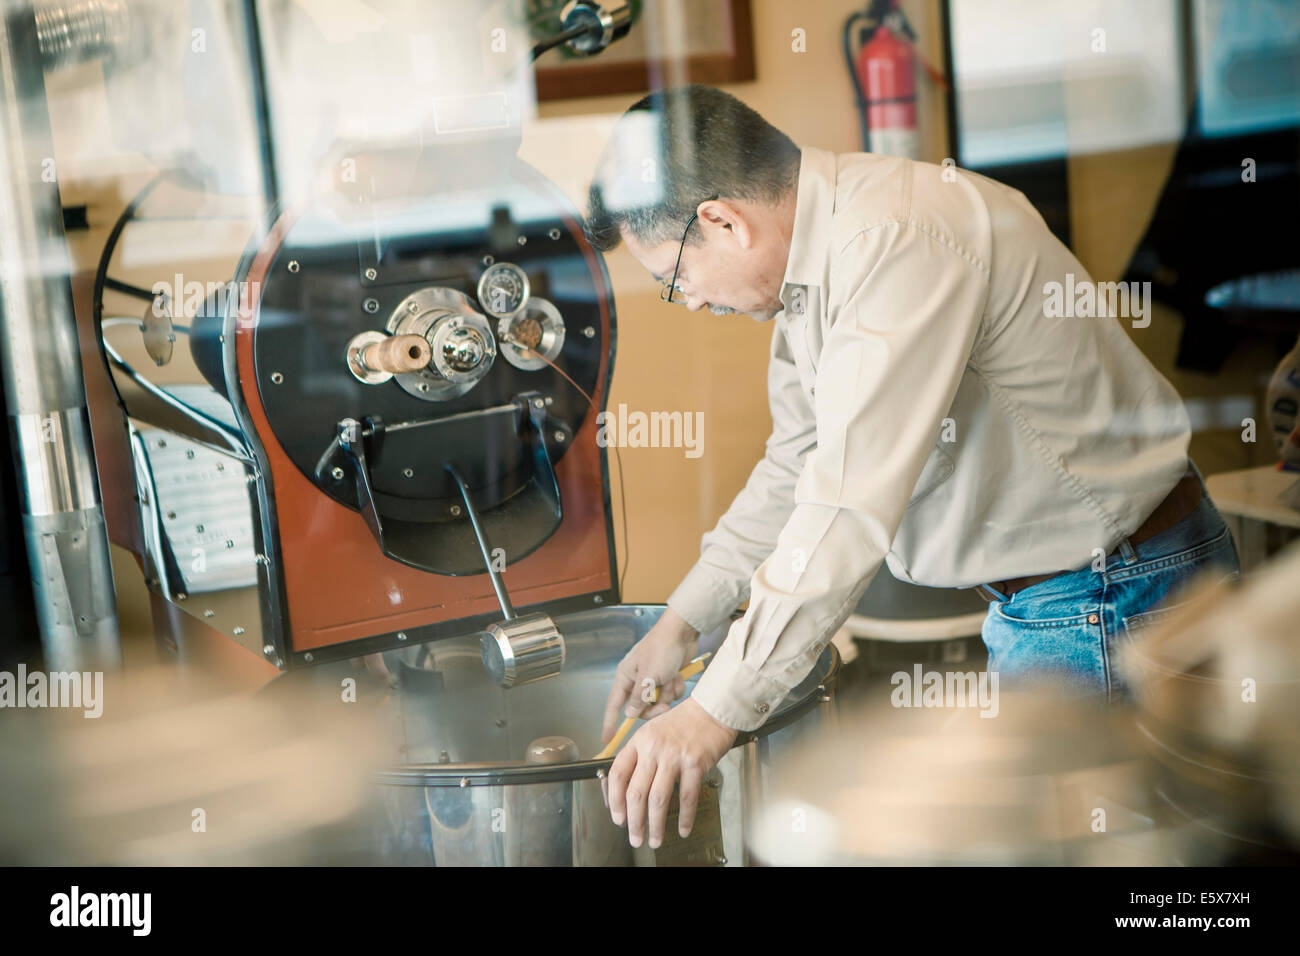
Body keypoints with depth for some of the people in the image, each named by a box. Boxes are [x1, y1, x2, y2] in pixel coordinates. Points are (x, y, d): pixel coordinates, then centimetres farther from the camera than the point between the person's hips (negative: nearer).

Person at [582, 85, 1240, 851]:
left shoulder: (899, 241, -27)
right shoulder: (816, 257, 6)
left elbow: (854, 506, -31)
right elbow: (796, 470, 17)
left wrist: (718, 711, -28)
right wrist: (684, 622, 19)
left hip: (1110, 595, -10)